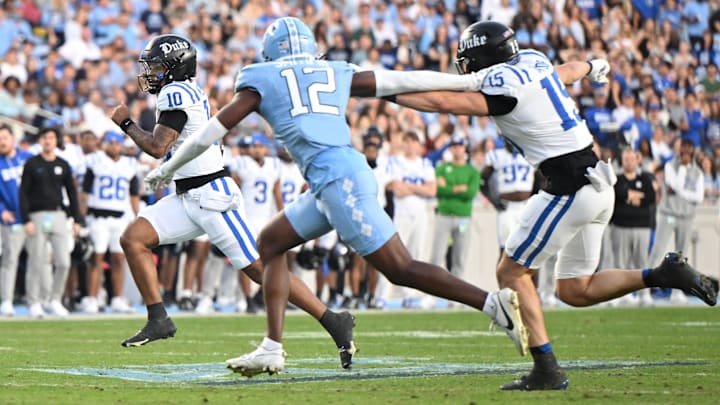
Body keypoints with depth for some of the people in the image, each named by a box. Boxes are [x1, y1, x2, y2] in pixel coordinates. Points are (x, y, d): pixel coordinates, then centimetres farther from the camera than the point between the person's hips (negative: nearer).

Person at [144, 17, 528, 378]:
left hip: (337, 177, -7)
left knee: (400, 269, -9)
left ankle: (494, 302, -19)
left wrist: (167, 168, 23)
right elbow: (404, 80, 20)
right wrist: (472, 82, 26)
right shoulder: (337, 73, 21)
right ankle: (272, 348, 12)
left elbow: (214, 130, 11)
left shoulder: (262, 79, 9)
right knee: (271, 242, 18)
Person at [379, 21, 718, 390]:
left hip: (569, 189, -9)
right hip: (598, 181, 9)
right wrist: (593, 66, 57)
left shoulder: (503, 89, -14)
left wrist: (388, 92, -5)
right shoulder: (533, 62, 12)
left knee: (511, 273, 2)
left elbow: (443, 102, -16)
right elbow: (569, 71, 34)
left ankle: (547, 370, -2)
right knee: (574, 290, 15)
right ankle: (666, 274, 5)